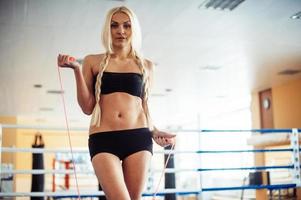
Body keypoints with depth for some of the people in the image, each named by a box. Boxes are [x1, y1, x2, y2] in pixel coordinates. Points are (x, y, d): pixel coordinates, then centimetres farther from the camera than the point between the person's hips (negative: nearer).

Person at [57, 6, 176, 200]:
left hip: (138, 138, 2)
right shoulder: (93, 62, 9)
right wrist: (77, 69, -4)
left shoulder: (146, 65, 13)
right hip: (103, 139, -2)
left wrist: (154, 132, 3)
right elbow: (87, 107, 3)